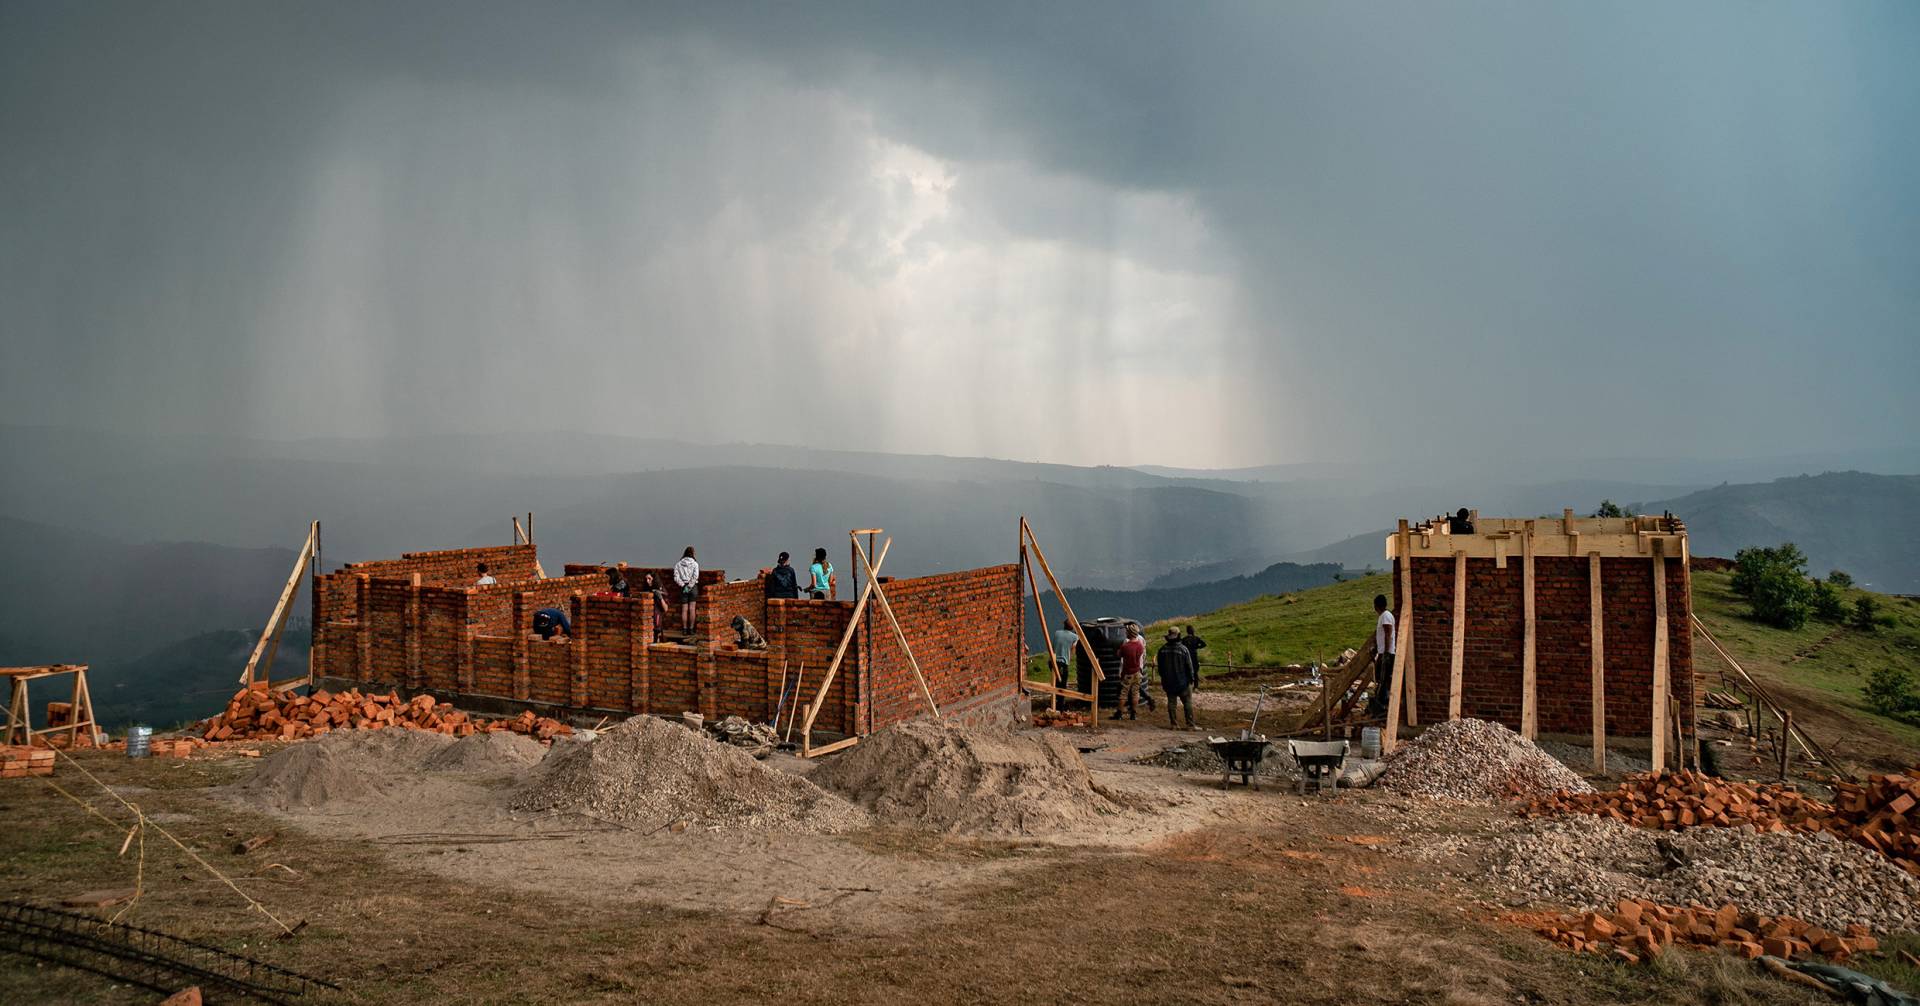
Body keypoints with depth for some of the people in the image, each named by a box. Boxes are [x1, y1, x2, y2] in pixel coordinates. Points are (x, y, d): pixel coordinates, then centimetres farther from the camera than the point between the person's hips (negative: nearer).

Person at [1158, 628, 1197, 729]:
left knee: (1171, 702, 9)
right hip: (1182, 682, -4)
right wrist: (1191, 679, 1)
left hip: (1168, 682, 4)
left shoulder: (1162, 650, 0)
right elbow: (1189, 666, -9)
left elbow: (1160, 666, 9)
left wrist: (1163, 679, 20)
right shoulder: (1183, 649, -13)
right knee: (1188, 702, 2)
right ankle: (1190, 725, 0)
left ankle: (1173, 724, 8)